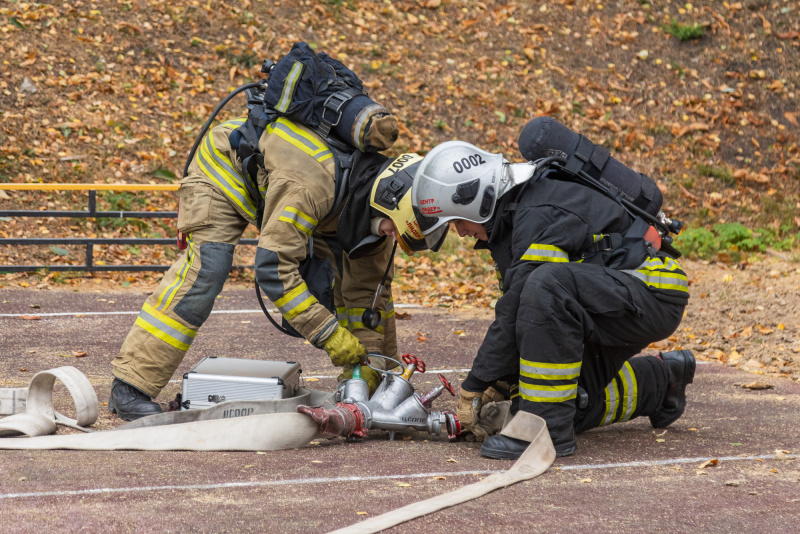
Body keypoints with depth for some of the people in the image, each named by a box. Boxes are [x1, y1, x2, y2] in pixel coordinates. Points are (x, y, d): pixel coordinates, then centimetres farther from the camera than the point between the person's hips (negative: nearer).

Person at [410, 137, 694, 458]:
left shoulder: (540, 216, -22)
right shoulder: (512, 216, 10)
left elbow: (515, 312, -24)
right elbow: (515, 308, 16)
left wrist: (473, 389, -18)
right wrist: (502, 383, 9)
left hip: (655, 295, -11)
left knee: (547, 284, -35)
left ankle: (548, 430, -29)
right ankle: (661, 380, 33)